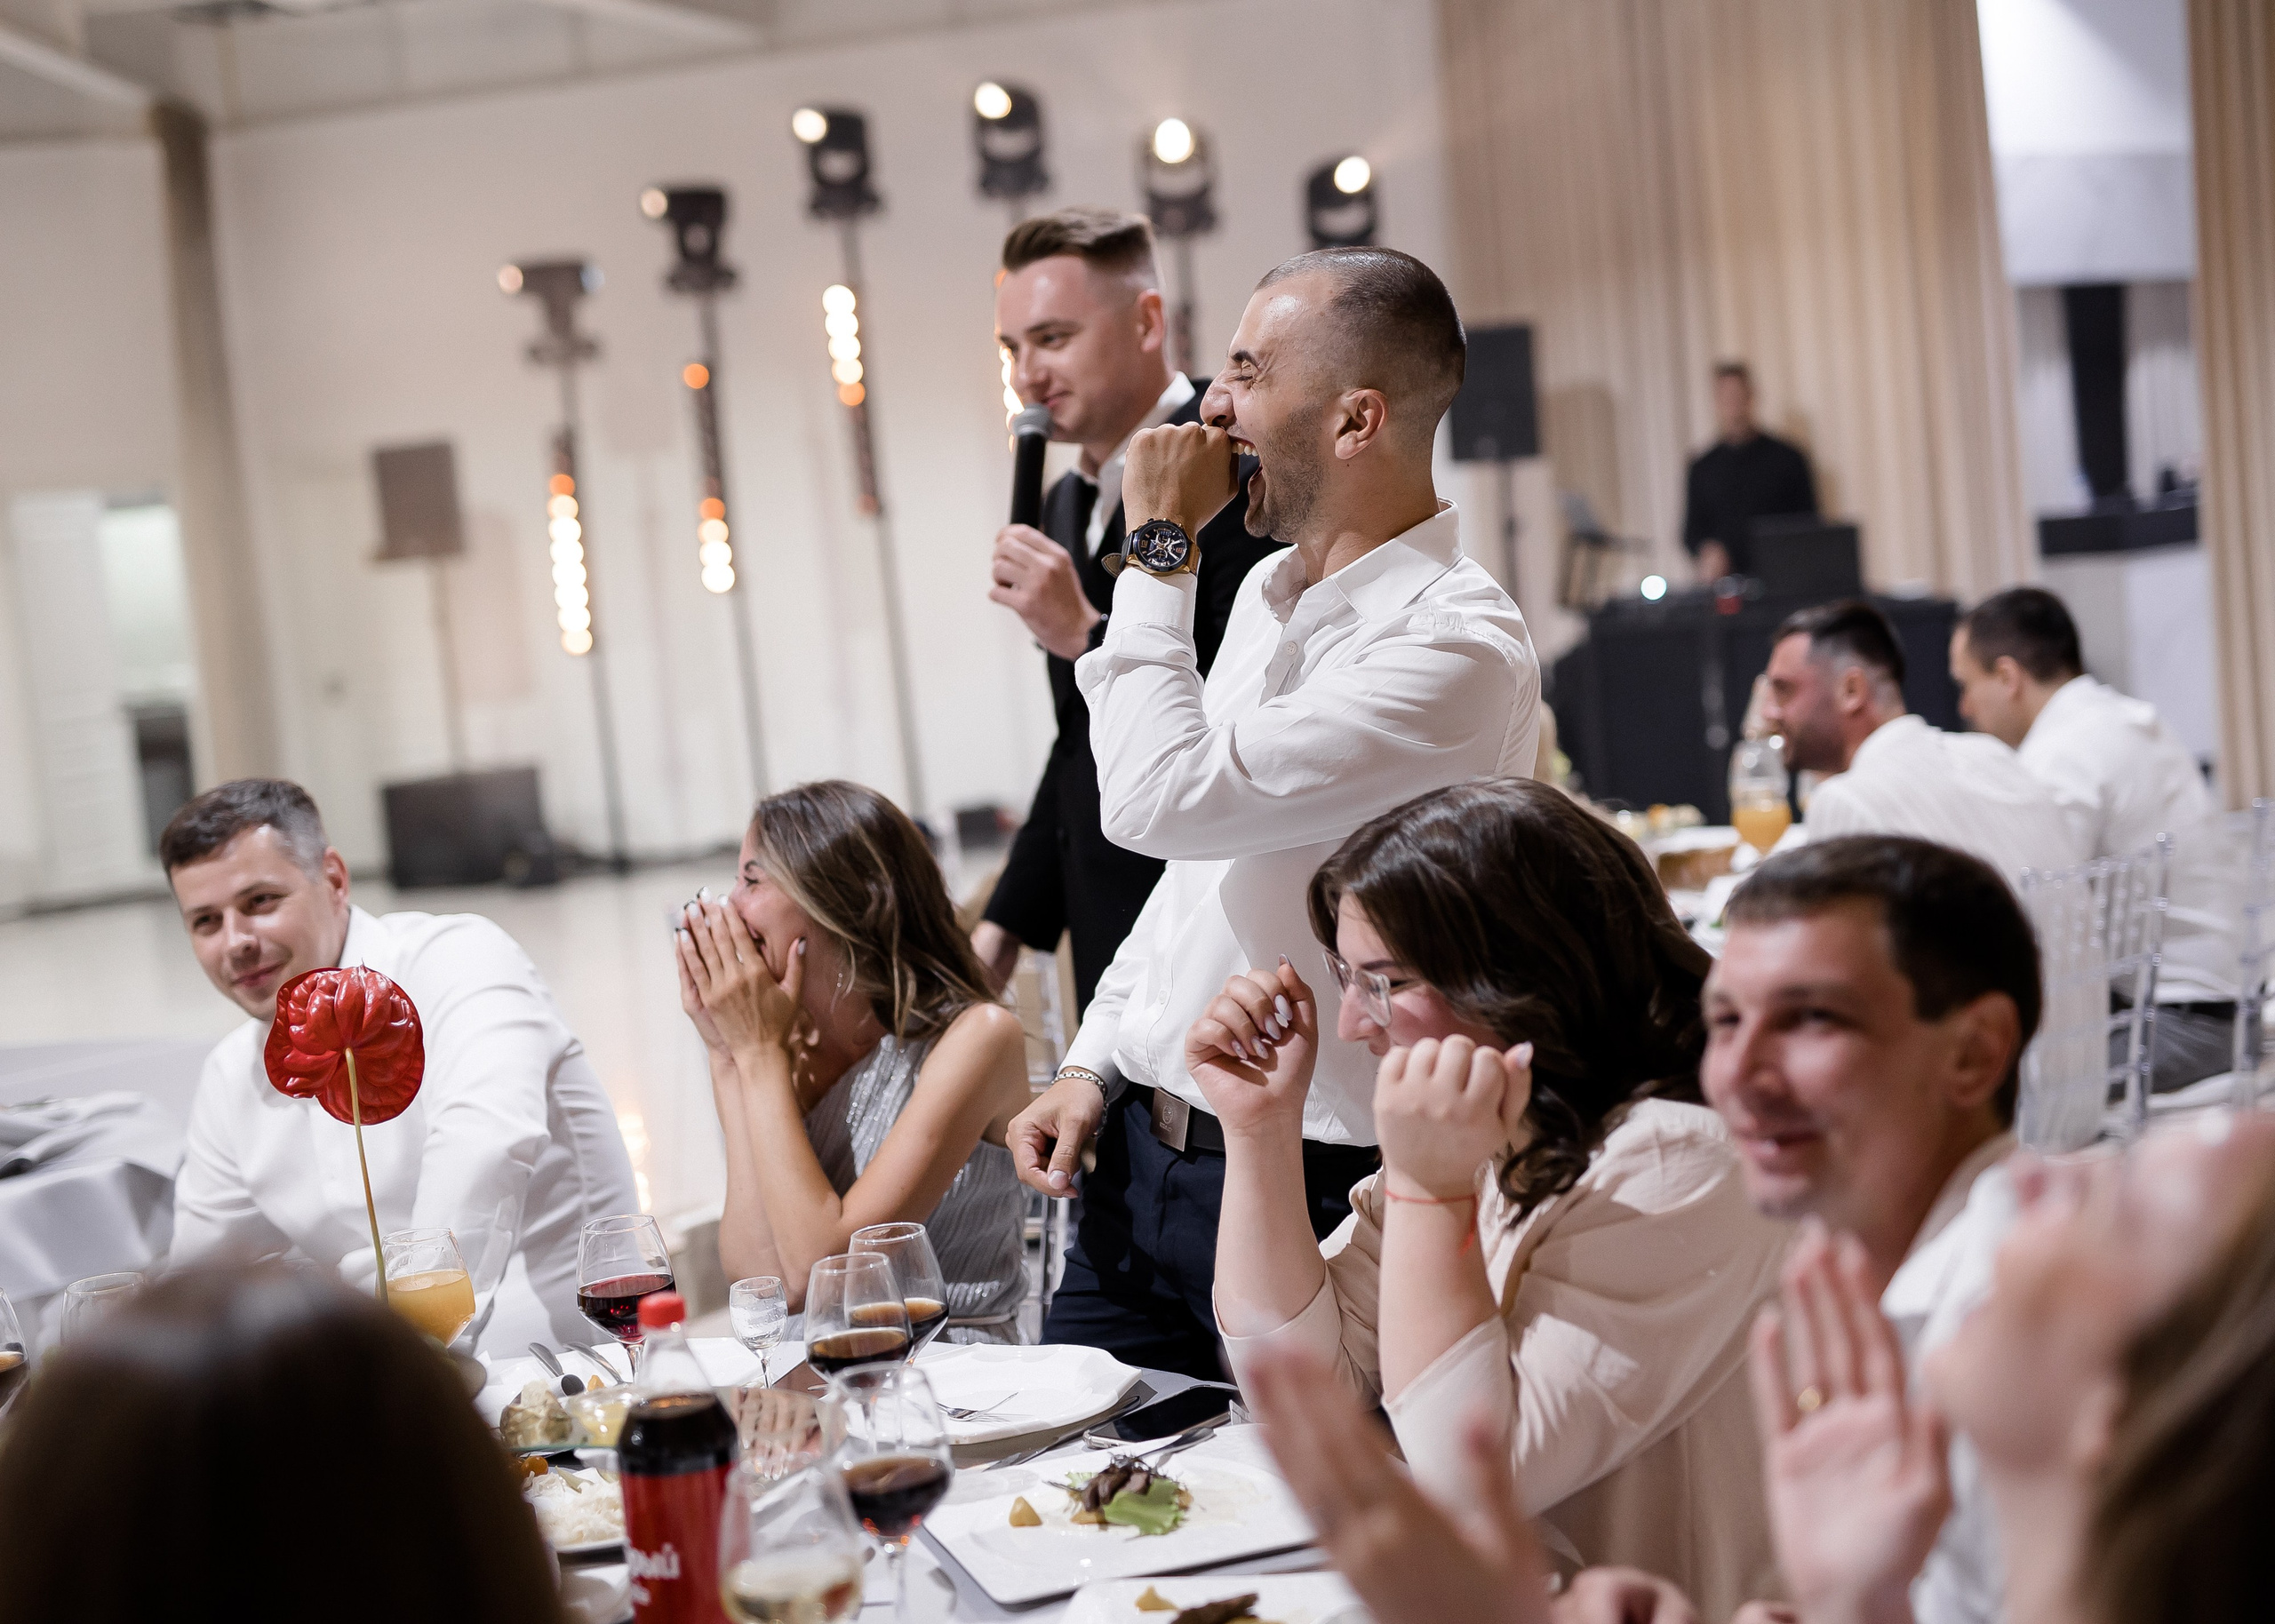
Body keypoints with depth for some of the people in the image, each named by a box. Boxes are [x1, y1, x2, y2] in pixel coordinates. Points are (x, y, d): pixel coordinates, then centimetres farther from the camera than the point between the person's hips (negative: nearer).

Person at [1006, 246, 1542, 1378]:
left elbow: (1161, 802, -27)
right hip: (1135, 1155, 8)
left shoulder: (1459, 646, -20)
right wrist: (1095, 1064, 12)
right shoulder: (1270, 593, 10)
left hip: (1300, 1190, -8)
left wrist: (1159, 549, -17)